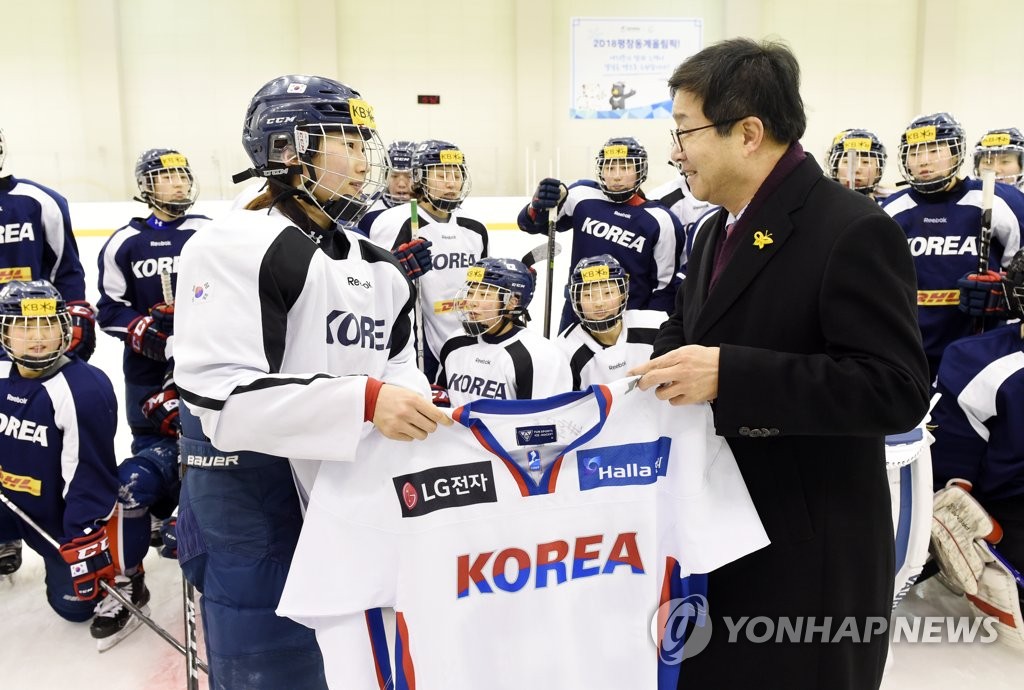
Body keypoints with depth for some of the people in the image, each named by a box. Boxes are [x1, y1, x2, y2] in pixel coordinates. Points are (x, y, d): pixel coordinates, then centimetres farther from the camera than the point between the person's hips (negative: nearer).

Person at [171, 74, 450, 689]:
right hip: (255, 526, -7)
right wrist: (364, 402, -32)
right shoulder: (237, 247, -14)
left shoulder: (380, 268, 12)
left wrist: (414, 407, -8)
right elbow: (220, 395, -24)